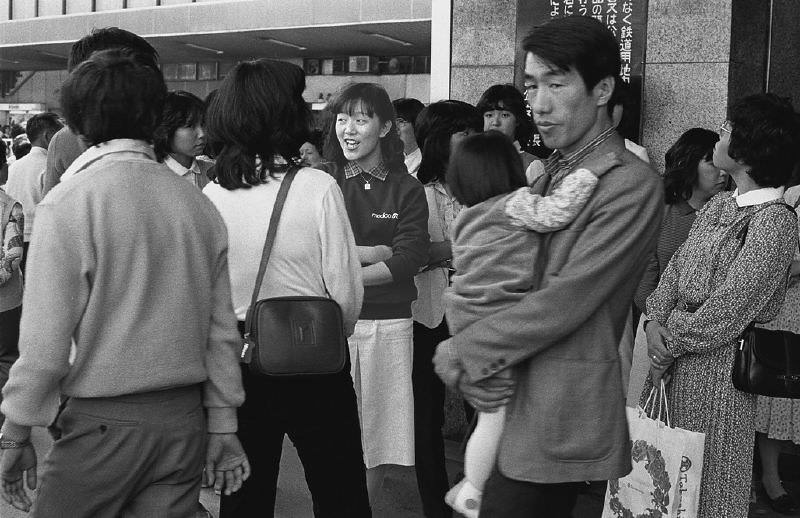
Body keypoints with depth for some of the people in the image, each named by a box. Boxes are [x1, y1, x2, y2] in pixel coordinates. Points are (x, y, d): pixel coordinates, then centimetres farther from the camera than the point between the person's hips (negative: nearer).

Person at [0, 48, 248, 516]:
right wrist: (223, 427, 14)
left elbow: (45, 341, -12)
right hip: (186, 423, 5)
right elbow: (222, 331, 6)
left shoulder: (68, 204, -11)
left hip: (106, 424, -4)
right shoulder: (199, 204, 2)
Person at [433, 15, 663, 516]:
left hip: (559, 424, -7)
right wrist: (470, 370, -6)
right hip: (512, 400, 7)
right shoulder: (552, 174, 12)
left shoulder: (632, 184, -14)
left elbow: (564, 301, -20)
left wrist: (460, 353, -11)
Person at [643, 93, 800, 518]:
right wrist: (655, 320, -5)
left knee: (704, 483, 8)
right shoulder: (720, 205, 8)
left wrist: (667, 344, -11)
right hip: (675, 361, 7)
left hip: (717, 366, -7)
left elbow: (722, 316, -19)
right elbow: (675, 269, 11)